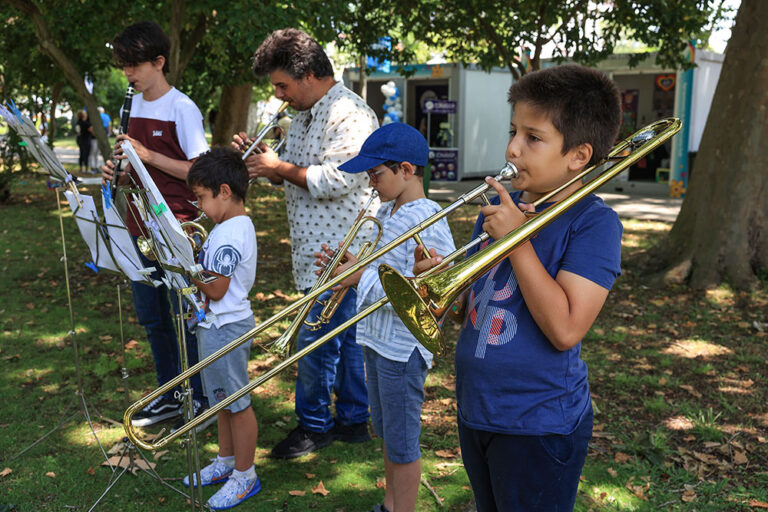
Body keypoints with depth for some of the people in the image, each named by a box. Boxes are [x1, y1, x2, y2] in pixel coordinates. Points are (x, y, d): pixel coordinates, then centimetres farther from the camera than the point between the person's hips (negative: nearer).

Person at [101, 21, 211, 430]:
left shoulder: (182, 109, -12)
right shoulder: (136, 103, 12)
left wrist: (148, 156, -20)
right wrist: (121, 175, -1)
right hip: (141, 227, 8)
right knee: (151, 317, 16)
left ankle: (202, 398, 18)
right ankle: (170, 396, 30)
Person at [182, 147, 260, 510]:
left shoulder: (229, 234, -23)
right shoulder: (234, 225, 9)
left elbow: (215, 289, -24)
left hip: (226, 327, -10)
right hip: (217, 325, 10)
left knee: (236, 402, 3)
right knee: (223, 398, 21)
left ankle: (245, 476, 17)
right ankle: (226, 461, 37)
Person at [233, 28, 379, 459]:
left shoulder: (349, 114, -16)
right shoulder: (305, 115, 16)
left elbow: (337, 181, -26)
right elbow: (296, 173, 22)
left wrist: (279, 168, -16)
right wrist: (260, 156, 4)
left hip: (340, 251, -10)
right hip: (319, 247, 10)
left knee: (316, 338, -2)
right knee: (345, 335, 16)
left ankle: (314, 425, 15)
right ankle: (353, 420, 27)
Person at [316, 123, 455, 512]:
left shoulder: (428, 224, -22)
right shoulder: (386, 213, 7)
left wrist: (362, 278, -24)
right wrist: (352, 265, 0)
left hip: (402, 348, -10)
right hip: (377, 337, 10)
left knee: (402, 444, 7)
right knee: (385, 432, 24)